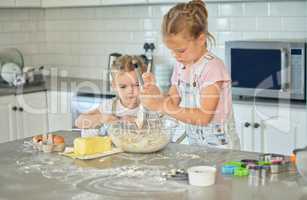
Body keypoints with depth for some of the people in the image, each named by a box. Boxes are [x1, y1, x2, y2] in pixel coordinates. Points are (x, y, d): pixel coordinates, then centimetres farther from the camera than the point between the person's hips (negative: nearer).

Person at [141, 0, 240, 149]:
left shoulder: (212, 66, -15)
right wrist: (155, 92, -9)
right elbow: (173, 103, 10)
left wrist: (161, 106, -22)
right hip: (193, 143, 6)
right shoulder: (180, 66, 9)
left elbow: (203, 116, -21)